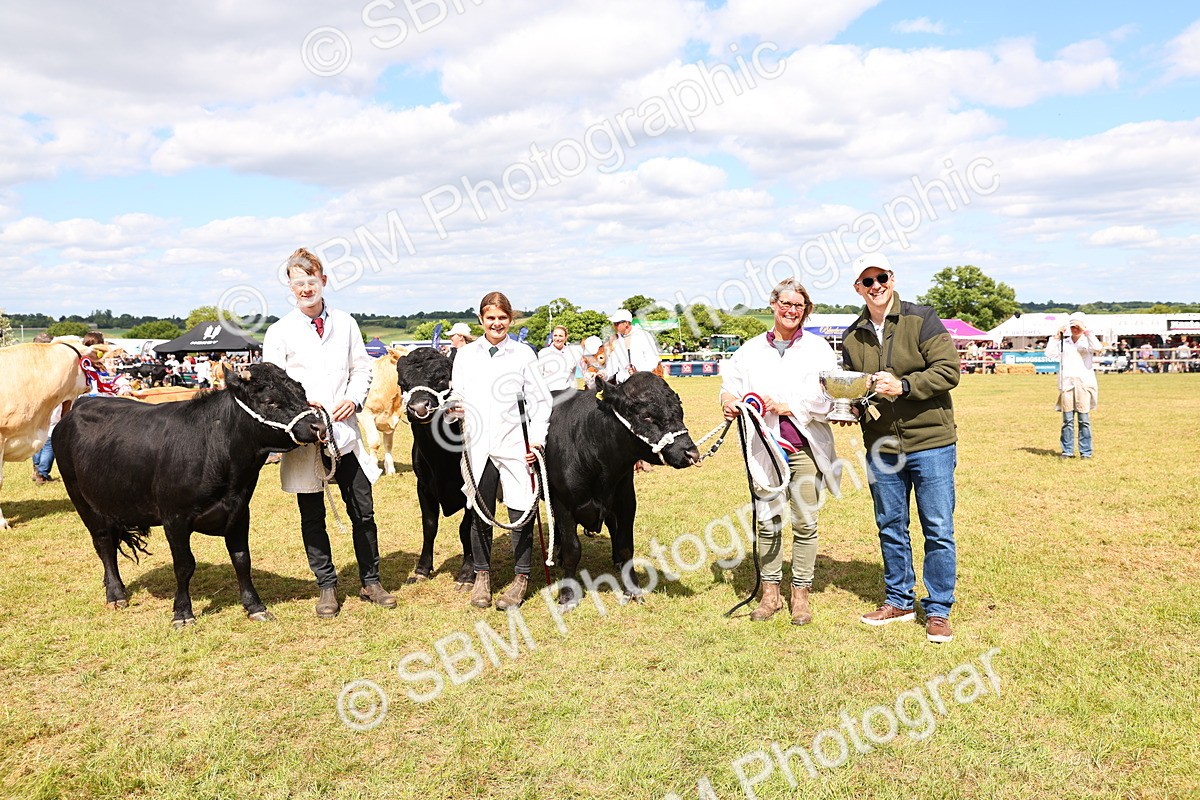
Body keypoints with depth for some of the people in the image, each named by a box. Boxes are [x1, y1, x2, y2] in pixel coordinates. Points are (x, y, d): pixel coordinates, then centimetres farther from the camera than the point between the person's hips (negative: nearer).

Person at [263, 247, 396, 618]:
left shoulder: (345, 323, 8)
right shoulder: (279, 332, 0)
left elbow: (362, 368, 13)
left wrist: (354, 398, -5)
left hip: (345, 431, 2)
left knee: (363, 511, 6)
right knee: (313, 516, 7)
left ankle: (370, 581, 22)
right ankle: (327, 588, 21)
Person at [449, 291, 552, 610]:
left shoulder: (523, 354, 4)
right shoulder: (466, 354, 10)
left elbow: (540, 401, 5)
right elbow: (456, 397, 12)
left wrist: (537, 438, -5)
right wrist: (454, 408, -10)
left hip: (516, 446, -2)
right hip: (478, 445, 2)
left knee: (521, 511, 0)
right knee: (480, 513, 7)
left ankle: (521, 577, 16)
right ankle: (482, 575, 24)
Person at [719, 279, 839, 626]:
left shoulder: (817, 348, 4)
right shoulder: (751, 350, 10)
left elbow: (827, 397, -6)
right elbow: (731, 383, 9)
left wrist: (787, 407, -13)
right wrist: (729, 400, -13)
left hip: (805, 446, -1)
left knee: (805, 521, 3)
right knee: (767, 520, 5)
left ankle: (801, 594, 16)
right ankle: (770, 593, 17)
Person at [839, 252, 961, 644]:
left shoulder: (921, 320, -5)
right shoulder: (852, 338, 8)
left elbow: (948, 370, -11)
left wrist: (904, 386, -21)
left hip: (930, 441, -4)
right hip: (881, 447, 5)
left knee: (938, 530, 1)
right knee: (890, 528, 13)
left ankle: (938, 610, 15)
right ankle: (899, 600, 29)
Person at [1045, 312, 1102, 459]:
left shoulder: (1087, 342, 7)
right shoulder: (1063, 343, 15)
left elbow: (1098, 348, -14)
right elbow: (1049, 353, 3)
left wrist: (1086, 331, -12)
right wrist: (1057, 336, 2)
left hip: (1084, 384, -2)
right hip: (1066, 384, 2)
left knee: (1084, 420, -3)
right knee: (1067, 420, 2)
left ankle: (1086, 452, 2)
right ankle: (1067, 451, 7)